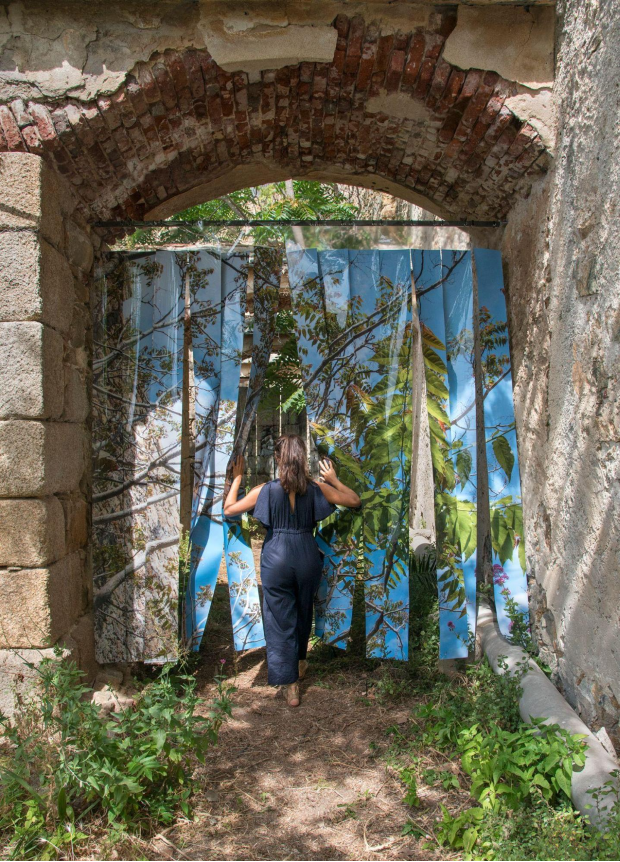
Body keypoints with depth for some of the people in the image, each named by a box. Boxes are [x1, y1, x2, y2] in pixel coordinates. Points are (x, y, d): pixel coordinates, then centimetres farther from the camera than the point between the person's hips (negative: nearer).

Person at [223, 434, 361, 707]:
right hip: (307, 557, 2)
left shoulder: (266, 490, -11)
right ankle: (300, 663, 45)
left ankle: (291, 686, 8)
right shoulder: (316, 489, -6)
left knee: (280, 621, 7)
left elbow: (228, 509, -3)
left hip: (276, 559, -2)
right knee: (303, 614, 25)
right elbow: (355, 501, 3)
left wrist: (237, 478, 6)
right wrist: (334, 479, 11)